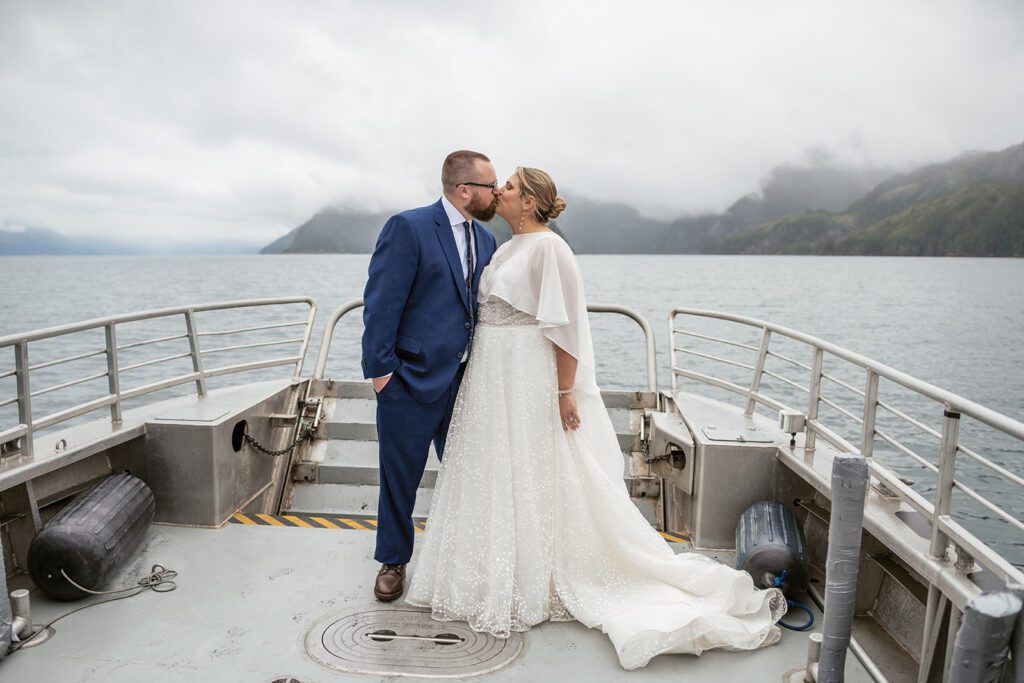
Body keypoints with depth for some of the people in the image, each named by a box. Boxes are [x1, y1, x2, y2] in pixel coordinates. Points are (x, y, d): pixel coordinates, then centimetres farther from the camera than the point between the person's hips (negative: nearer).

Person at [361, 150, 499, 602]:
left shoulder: (485, 240, 10)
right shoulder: (407, 228, -11)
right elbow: (381, 302, -14)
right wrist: (380, 369, -15)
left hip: (465, 381, 6)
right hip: (411, 380, -5)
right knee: (400, 478, 10)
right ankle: (393, 561, 32)